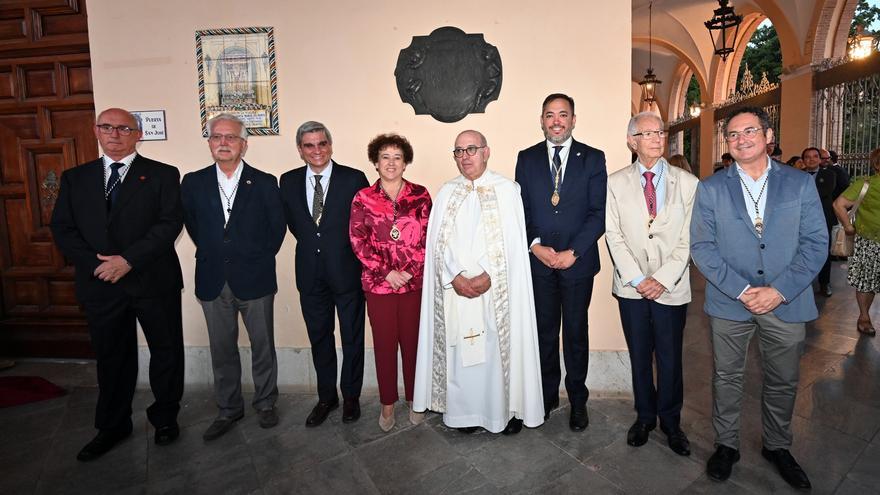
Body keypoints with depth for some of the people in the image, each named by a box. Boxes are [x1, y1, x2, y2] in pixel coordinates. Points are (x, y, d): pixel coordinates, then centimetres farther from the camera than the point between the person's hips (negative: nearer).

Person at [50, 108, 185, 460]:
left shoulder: (162, 175, -1)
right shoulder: (75, 178, 10)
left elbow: (170, 224, -11)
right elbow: (62, 229, 5)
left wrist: (128, 260, -17)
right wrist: (96, 264, -10)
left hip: (154, 281, -3)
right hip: (99, 284, 3)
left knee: (166, 352, 8)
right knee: (111, 358, 15)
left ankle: (165, 417, 29)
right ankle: (112, 427, 33)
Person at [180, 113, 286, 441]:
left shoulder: (264, 183, -2)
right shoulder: (193, 183, 4)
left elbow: (277, 226, 4)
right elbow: (192, 225, 13)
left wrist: (261, 257, 4)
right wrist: (211, 256, 9)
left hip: (255, 279, -2)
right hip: (213, 281, 2)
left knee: (262, 346, 10)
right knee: (222, 350, 12)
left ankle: (265, 403, 29)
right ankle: (228, 409, 28)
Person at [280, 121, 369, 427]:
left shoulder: (354, 179, -8)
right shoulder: (289, 182, 2)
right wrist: (311, 244, 7)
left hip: (347, 272, -3)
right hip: (310, 275, 3)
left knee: (352, 338, 10)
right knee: (319, 339, 15)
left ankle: (351, 396, 29)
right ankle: (326, 397, 32)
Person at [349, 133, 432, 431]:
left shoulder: (420, 196, 4)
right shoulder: (363, 198, 4)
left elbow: (429, 238, 0)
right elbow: (358, 241, -2)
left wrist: (410, 270, -10)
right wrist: (386, 272, -10)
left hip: (415, 282, 0)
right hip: (378, 283, 0)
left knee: (413, 342, 9)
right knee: (384, 344, 9)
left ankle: (414, 400, 28)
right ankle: (387, 404, 26)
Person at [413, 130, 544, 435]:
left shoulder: (506, 189, 1)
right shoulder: (447, 192, 10)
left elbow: (512, 242, -6)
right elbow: (439, 241, 2)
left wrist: (487, 277, -15)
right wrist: (456, 277, -11)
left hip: (497, 289, -2)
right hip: (456, 289, 3)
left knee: (500, 348, 4)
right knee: (461, 350, 7)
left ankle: (509, 408, 23)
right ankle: (468, 411, 23)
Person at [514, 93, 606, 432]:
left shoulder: (593, 159, 2)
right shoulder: (527, 158, 6)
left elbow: (598, 212, -3)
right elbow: (520, 209, 4)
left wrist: (573, 252, -12)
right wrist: (535, 246, -10)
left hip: (578, 261, -1)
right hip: (538, 261, 1)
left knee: (576, 333, 10)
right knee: (544, 331, 11)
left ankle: (577, 400, 27)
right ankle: (548, 394, 29)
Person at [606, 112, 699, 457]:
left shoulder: (687, 183, 0)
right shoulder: (616, 182, 1)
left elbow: (688, 239, -3)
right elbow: (614, 236, -3)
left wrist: (663, 279, -12)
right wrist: (637, 278, -11)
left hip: (671, 286, -1)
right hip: (631, 286, 1)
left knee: (670, 358, 8)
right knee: (639, 356, 13)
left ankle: (670, 421, 28)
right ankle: (644, 416, 31)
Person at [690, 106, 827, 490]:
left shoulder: (800, 184, 2)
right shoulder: (710, 188, 0)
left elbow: (816, 243, -3)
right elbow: (702, 247, -6)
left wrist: (779, 290, -14)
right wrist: (741, 290, -15)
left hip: (786, 302, 1)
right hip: (729, 302, -1)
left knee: (783, 382, 15)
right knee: (727, 377, 12)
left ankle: (777, 447, 38)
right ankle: (726, 445, 31)